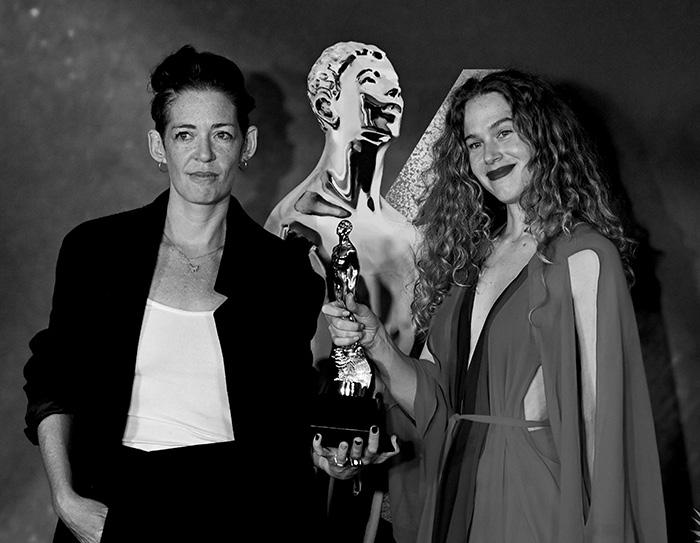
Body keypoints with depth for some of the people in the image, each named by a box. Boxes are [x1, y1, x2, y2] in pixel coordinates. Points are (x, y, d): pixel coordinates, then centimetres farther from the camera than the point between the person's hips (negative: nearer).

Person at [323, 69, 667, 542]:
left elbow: (602, 414, -15)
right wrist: (376, 342, -10)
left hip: (538, 498, -6)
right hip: (458, 494, 6)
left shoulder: (584, 255, -12)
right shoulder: (468, 255, 7)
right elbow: (431, 400, 6)